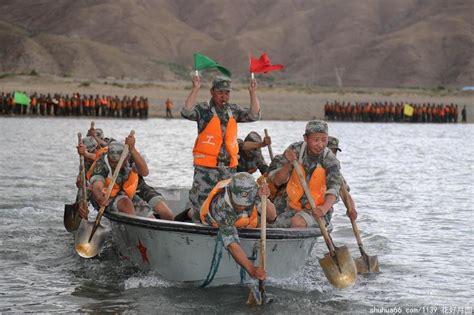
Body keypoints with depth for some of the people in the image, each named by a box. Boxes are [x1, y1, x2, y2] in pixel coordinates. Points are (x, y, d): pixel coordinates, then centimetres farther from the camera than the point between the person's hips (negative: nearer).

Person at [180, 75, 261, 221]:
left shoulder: (233, 110, 11)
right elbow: (186, 113, -20)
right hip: (206, 167, -5)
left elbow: (253, 115, 3)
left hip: (229, 168, 5)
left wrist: (253, 93, -8)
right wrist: (195, 89, -26)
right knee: (200, 205, -3)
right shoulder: (203, 109, -4)